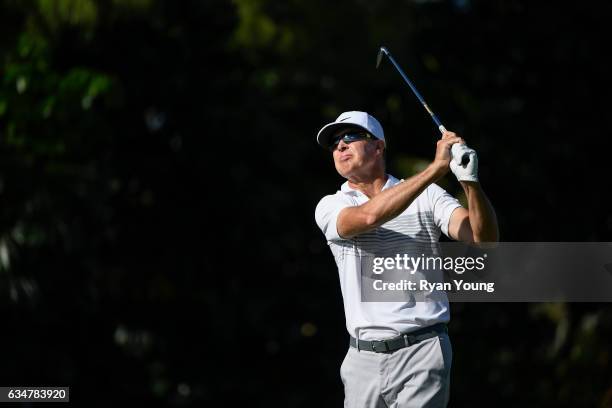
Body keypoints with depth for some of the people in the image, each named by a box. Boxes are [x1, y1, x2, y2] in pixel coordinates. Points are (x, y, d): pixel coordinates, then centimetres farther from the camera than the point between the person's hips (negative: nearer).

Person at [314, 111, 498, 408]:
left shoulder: (427, 196, 5)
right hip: (364, 358, 2)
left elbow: (483, 238, -6)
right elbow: (368, 216, -18)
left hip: (423, 351, -2)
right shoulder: (330, 208, 5)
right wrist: (437, 168, -22)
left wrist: (470, 181, -25)